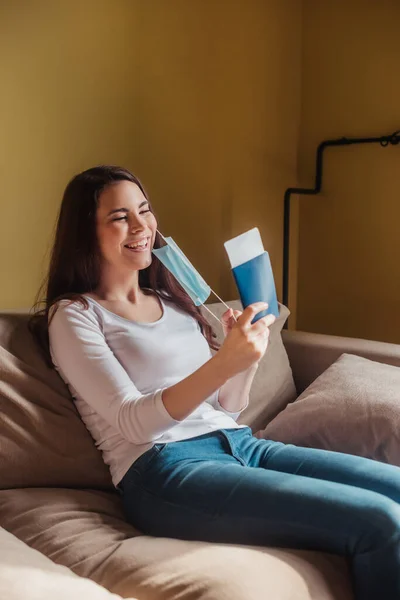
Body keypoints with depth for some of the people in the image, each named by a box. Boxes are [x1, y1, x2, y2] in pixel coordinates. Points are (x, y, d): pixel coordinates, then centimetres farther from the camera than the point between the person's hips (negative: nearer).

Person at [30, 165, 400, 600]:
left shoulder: (173, 299, 21)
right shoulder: (73, 315, 2)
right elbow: (133, 422, -12)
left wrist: (249, 349, -2)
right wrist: (222, 364, -25)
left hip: (239, 444, 7)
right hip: (163, 468, -7)